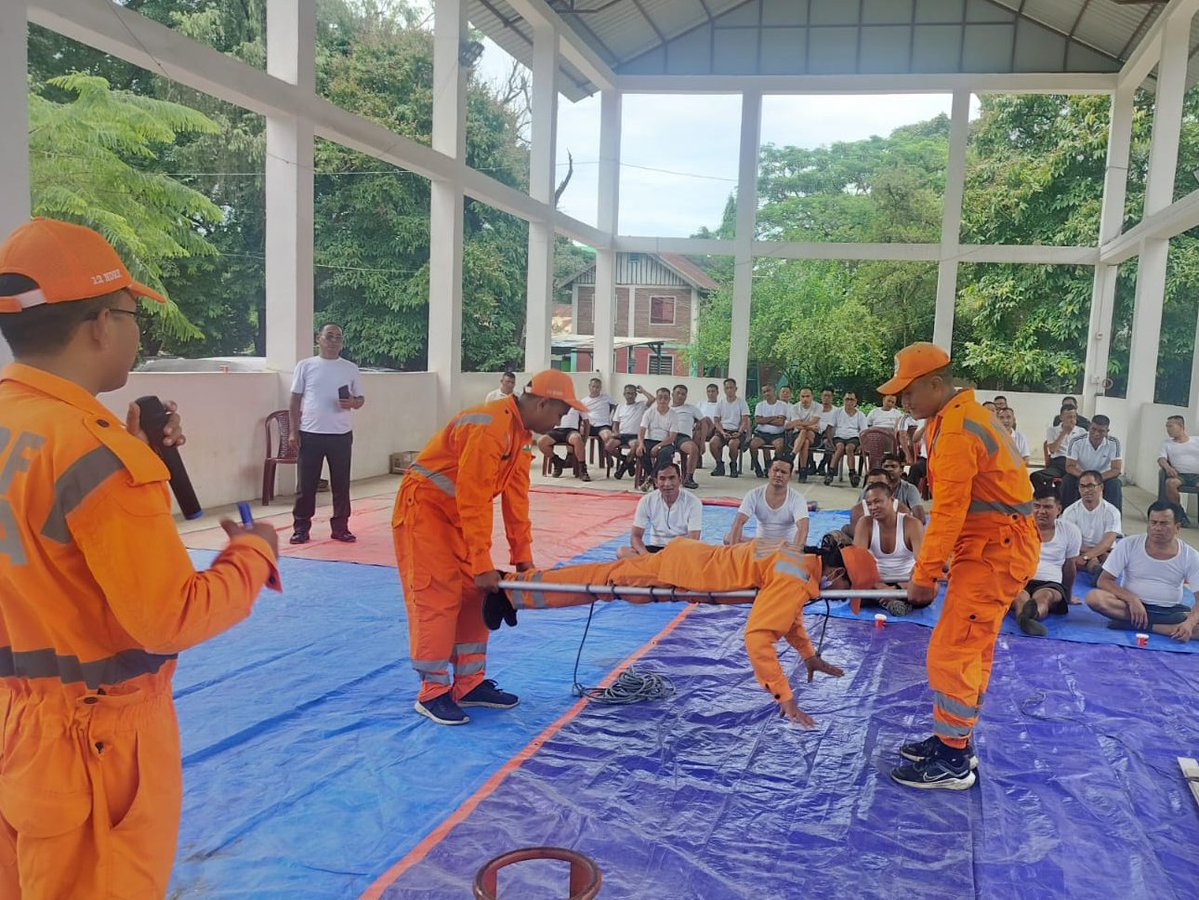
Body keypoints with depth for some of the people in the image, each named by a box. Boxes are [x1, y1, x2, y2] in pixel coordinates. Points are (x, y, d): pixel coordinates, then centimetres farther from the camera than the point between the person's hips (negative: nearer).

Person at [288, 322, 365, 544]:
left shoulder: (350, 369, 6)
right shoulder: (305, 366, 2)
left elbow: (361, 399, 11)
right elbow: (295, 400, 4)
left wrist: (353, 403, -14)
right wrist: (293, 431, -2)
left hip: (341, 435, 1)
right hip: (310, 434, -1)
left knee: (341, 484, 5)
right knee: (306, 484, 3)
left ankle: (340, 527, 15)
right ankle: (301, 528, 13)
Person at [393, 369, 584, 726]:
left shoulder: (521, 432, 4)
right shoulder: (490, 427, -27)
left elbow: (516, 497, 6)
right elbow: (473, 500, -28)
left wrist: (523, 557, 4)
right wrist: (482, 565, -25)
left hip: (457, 513, 10)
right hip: (424, 507, -10)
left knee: (473, 596, 8)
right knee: (438, 599, -8)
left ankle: (470, 684, 16)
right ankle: (433, 693, 2)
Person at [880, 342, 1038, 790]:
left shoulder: (957, 428, -20)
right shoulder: (961, 415, 13)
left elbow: (948, 511, -22)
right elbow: (952, 506, 14)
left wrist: (925, 575, -17)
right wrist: (927, 565, 14)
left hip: (995, 551, -10)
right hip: (995, 546, 10)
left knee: (950, 652, -6)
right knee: (973, 650, 17)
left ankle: (952, 761, 4)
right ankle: (955, 741, 28)